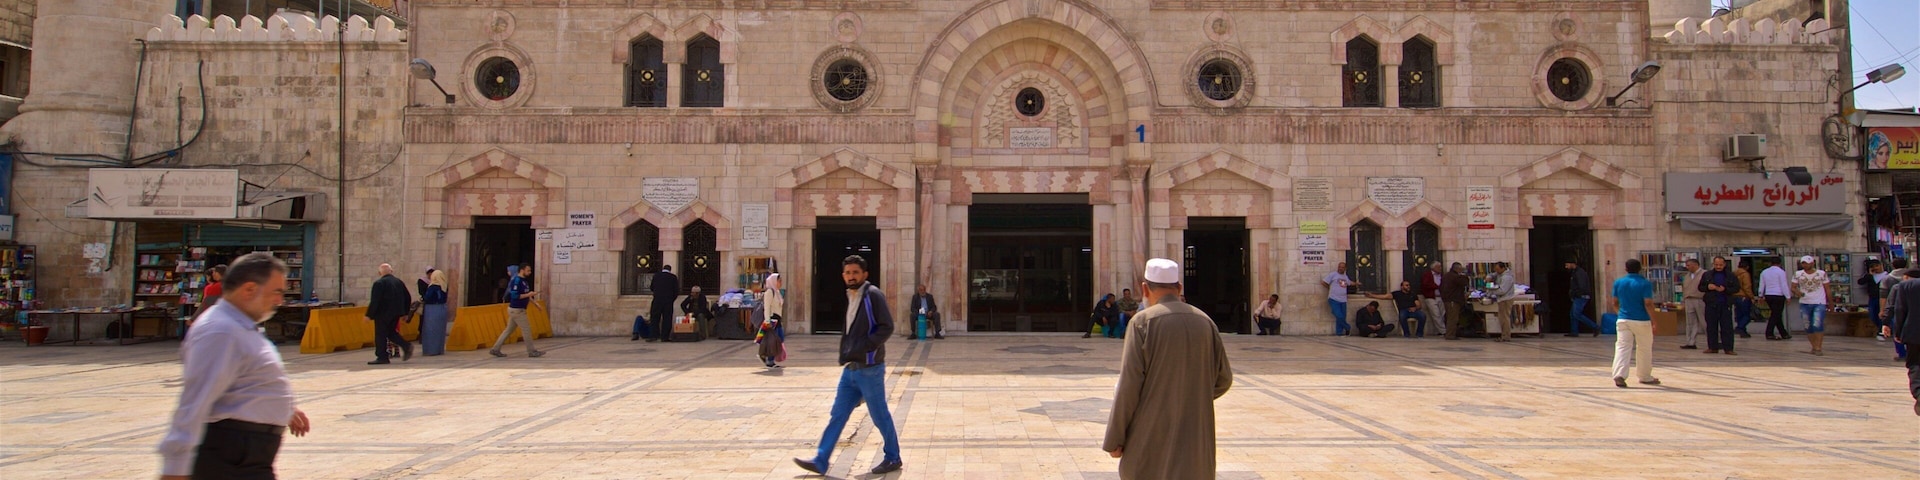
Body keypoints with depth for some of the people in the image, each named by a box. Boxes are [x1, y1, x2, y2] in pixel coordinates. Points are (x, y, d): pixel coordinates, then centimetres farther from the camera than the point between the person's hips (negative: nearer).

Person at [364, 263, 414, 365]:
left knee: (380, 335, 1)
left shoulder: (379, 283, -12)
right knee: (391, 332, 19)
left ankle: (382, 357, 1)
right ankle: (406, 346, 1)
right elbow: (408, 298, 12)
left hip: (383, 314, -7)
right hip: (396, 313, 7)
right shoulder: (399, 282, 8)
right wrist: (405, 313, 20)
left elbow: (374, 301, -17)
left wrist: (369, 315, -11)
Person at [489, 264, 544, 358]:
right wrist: (528, 295, -21)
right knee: (526, 329, -3)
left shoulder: (524, 281, 12)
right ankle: (532, 352, 5)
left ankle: (495, 349, 16)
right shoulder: (516, 281, -17)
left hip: (518, 309, 10)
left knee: (508, 330, 12)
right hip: (516, 310, -10)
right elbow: (515, 296, -23)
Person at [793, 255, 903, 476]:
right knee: (837, 416, 8)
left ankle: (893, 459, 19)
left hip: (869, 369, -8)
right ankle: (820, 461, 12)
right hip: (850, 369, 8)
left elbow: (886, 327, -19)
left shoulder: (873, 295, -12)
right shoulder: (851, 298, 13)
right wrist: (845, 354, 10)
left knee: (880, 416, 4)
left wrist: (862, 348, -23)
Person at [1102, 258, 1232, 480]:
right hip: (1196, 437, 4)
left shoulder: (1143, 321, -10)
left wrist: (1114, 439, -6)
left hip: (1152, 436, -4)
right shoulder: (1204, 322, 3)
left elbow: (1129, 384, -14)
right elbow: (1223, 378, 9)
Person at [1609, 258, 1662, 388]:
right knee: (1644, 350, 14)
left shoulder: (1618, 283, 3)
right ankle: (1645, 377, 25)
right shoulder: (1645, 284, -8)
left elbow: (1615, 303, 9)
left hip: (1623, 320, 2)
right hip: (1641, 321, -2)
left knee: (1622, 347, -3)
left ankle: (1619, 374, -21)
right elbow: (1648, 304, -13)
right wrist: (1653, 320, -6)